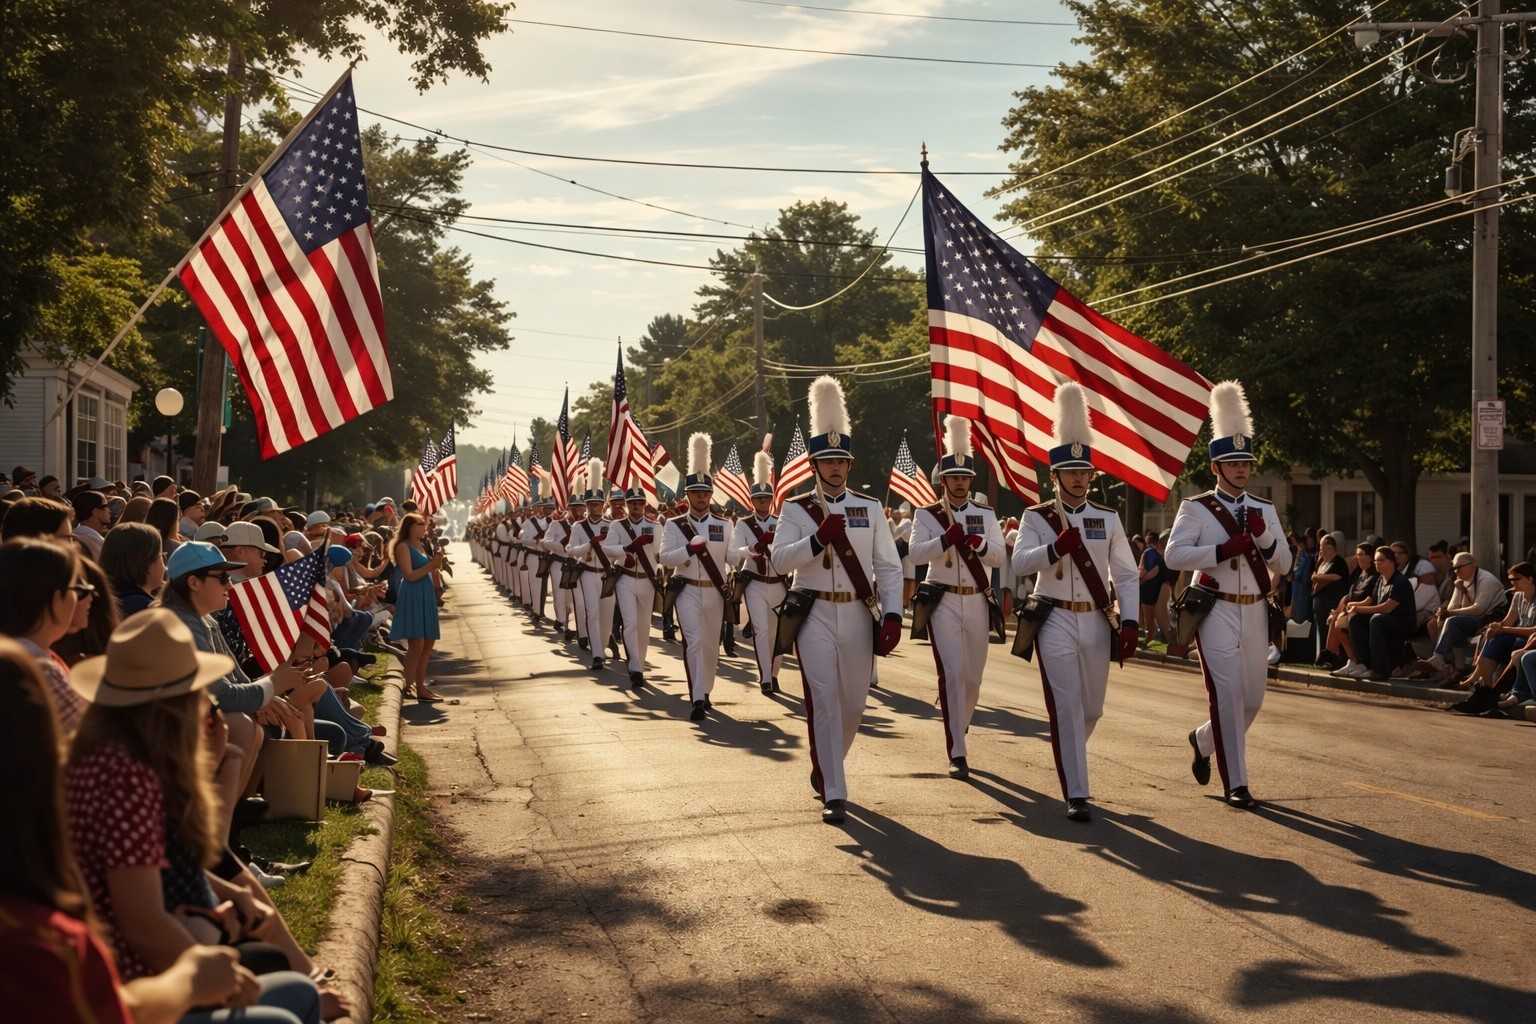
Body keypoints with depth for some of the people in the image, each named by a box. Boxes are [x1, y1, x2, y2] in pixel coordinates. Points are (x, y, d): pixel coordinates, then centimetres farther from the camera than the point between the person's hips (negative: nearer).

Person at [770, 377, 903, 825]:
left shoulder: (869, 508, 6)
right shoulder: (796, 509, 2)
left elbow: (889, 566, 3)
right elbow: (779, 560, -10)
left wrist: (892, 614, -9)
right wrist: (819, 539, -23)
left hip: (858, 615, 3)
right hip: (815, 615, -3)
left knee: (853, 703, 11)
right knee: (824, 700, -10)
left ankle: (825, 766, 38)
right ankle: (833, 794, -7)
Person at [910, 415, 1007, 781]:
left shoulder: (986, 515, 9)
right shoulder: (927, 514, 2)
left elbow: (999, 557, -3)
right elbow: (916, 554, -12)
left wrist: (979, 544, -24)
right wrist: (946, 538, -28)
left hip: (978, 603, 4)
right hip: (944, 603, -4)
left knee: (973, 677, 11)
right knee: (952, 674, -14)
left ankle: (958, 730, 37)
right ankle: (957, 754, -14)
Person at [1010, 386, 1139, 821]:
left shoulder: (1108, 519, 8)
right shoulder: (1037, 518, 1)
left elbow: (1126, 575, 7)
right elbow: (1020, 562, -14)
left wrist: (1130, 622, -4)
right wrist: (1057, 547, -30)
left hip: (1096, 622, 3)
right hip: (1056, 622, -3)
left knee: (1092, 708, 13)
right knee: (1067, 707, -9)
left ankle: (1068, 755, 43)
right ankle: (1076, 795, -6)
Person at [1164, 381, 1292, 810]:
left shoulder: (1264, 510, 13)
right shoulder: (1196, 508, -1)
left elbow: (1283, 566, 9)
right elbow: (1174, 555, -13)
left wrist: (1263, 535, -9)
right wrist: (1224, 550, -21)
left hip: (1255, 612, 5)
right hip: (1217, 611, -5)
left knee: (1252, 699, 10)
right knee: (1227, 694, -9)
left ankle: (1203, 740, 38)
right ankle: (1236, 783, -3)